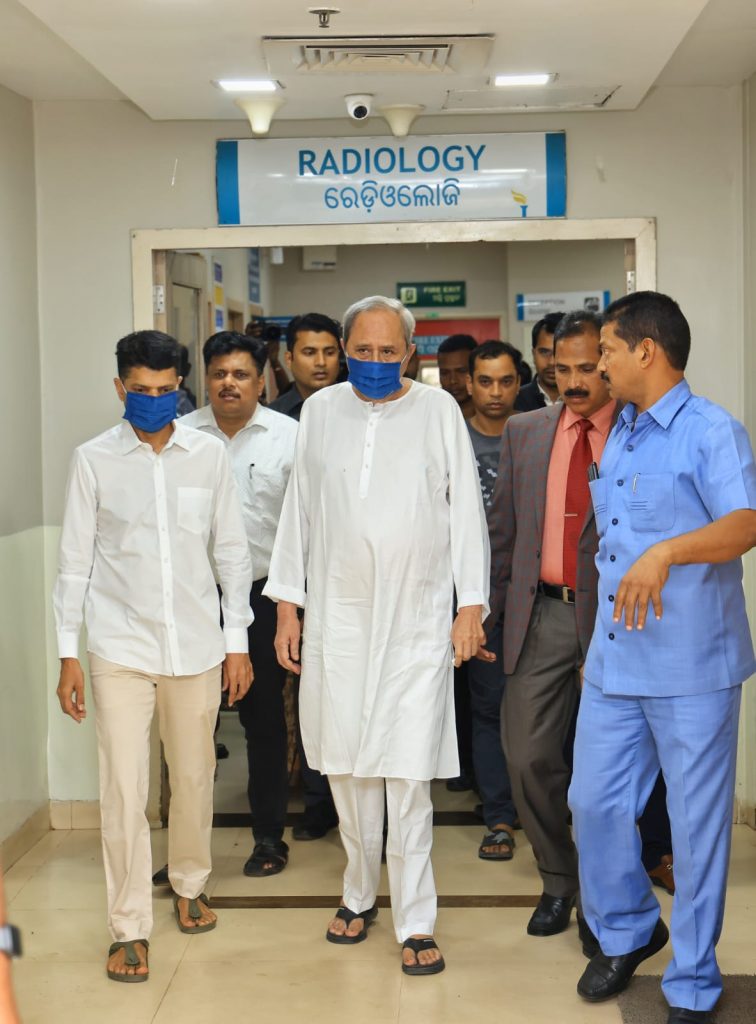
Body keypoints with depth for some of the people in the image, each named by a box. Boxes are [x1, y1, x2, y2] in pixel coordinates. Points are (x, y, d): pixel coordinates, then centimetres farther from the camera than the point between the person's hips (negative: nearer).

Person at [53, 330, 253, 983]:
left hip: (197, 646, 2)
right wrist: (68, 653, 0)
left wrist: (237, 642, 5)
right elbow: (75, 561, 1)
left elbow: (232, 552, 5)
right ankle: (130, 926, 9)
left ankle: (190, 884, 37)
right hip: (121, 649, -1)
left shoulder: (209, 454, 0)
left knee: (195, 777, 13)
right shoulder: (94, 460, -2)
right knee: (124, 790, -3)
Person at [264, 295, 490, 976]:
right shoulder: (320, 411, 9)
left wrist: (472, 606, -1)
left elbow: (466, 511, 4)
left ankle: (416, 921, 6)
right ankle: (361, 891, 28)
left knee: (409, 775, -4)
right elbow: (299, 511, 13)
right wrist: (287, 605, 10)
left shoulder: (438, 410, 4)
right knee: (347, 766, 8)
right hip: (337, 618, 2)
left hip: (418, 619, -2)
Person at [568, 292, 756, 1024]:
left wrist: (667, 552, -43)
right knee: (594, 803, 11)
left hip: (690, 667, -7)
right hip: (613, 662, 7)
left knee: (697, 823, 4)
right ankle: (627, 930, 35)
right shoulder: (616, 438, 14)